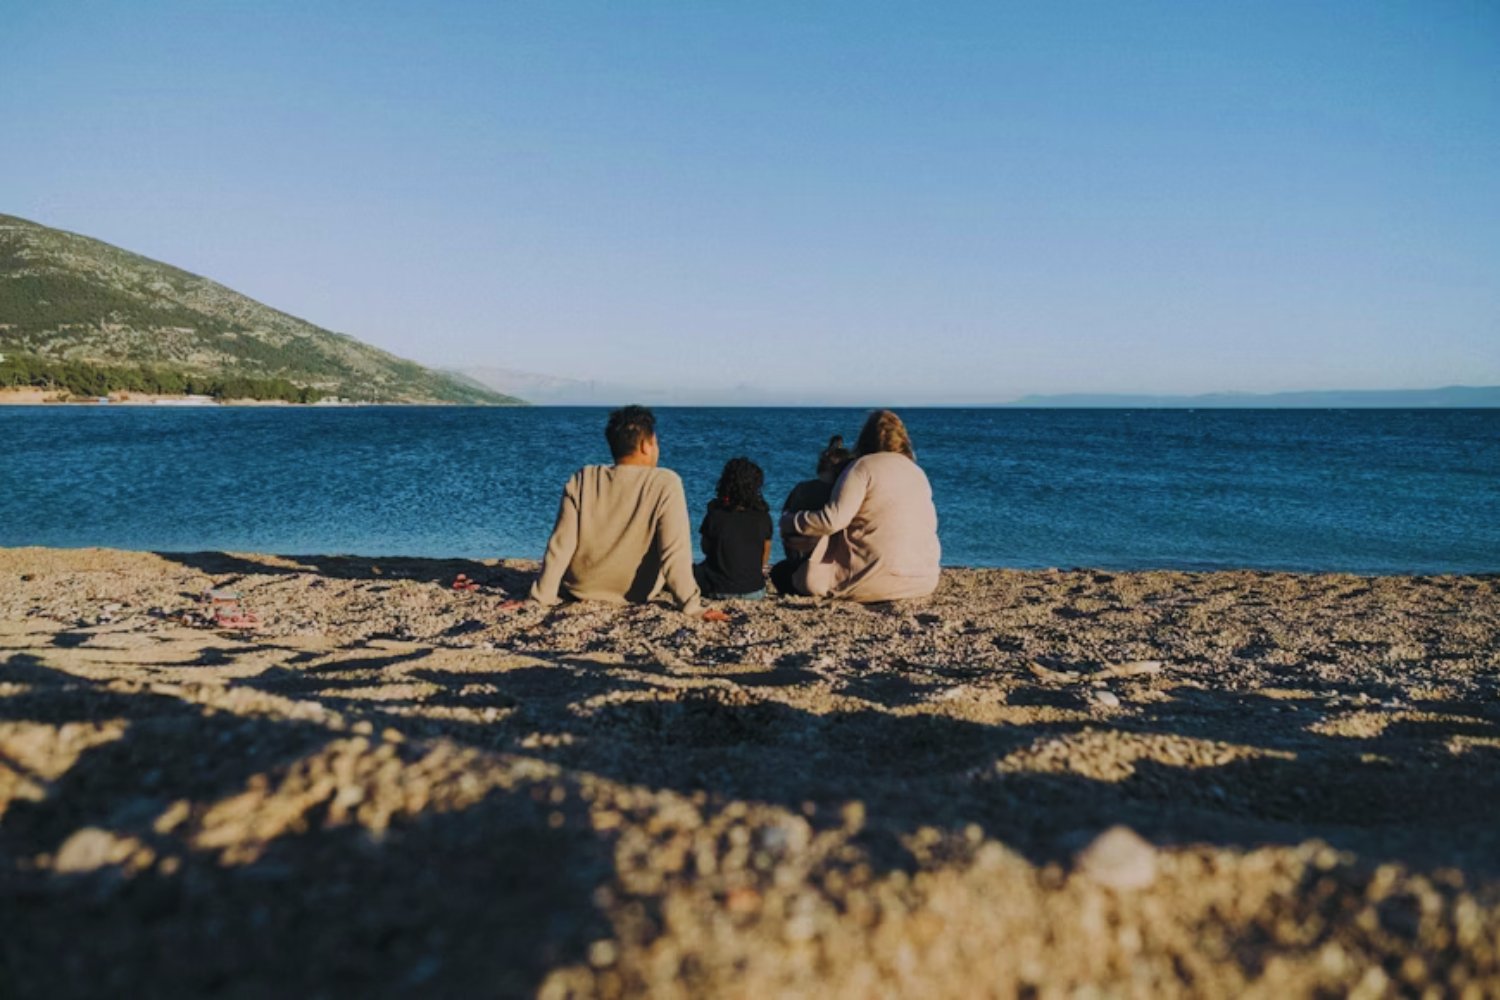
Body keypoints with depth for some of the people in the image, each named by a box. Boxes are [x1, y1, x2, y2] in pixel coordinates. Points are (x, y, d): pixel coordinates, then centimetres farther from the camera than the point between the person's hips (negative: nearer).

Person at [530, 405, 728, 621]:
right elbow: (675, 552, -25)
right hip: (636, 594, -2)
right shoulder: (666, 484, -20)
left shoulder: (583, 480, -12)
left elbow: (560, 546, -12)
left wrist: (542, 597, -5)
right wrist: (692, 607, -21)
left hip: (581, 589, 2)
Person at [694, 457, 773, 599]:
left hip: (719, 590, -1)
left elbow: (706, 549, 1)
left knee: (697, 569, 30)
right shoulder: (763, 516, -9)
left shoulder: (715, 514, -15)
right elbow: (766, 551, 5)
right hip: (755, 591, 1)